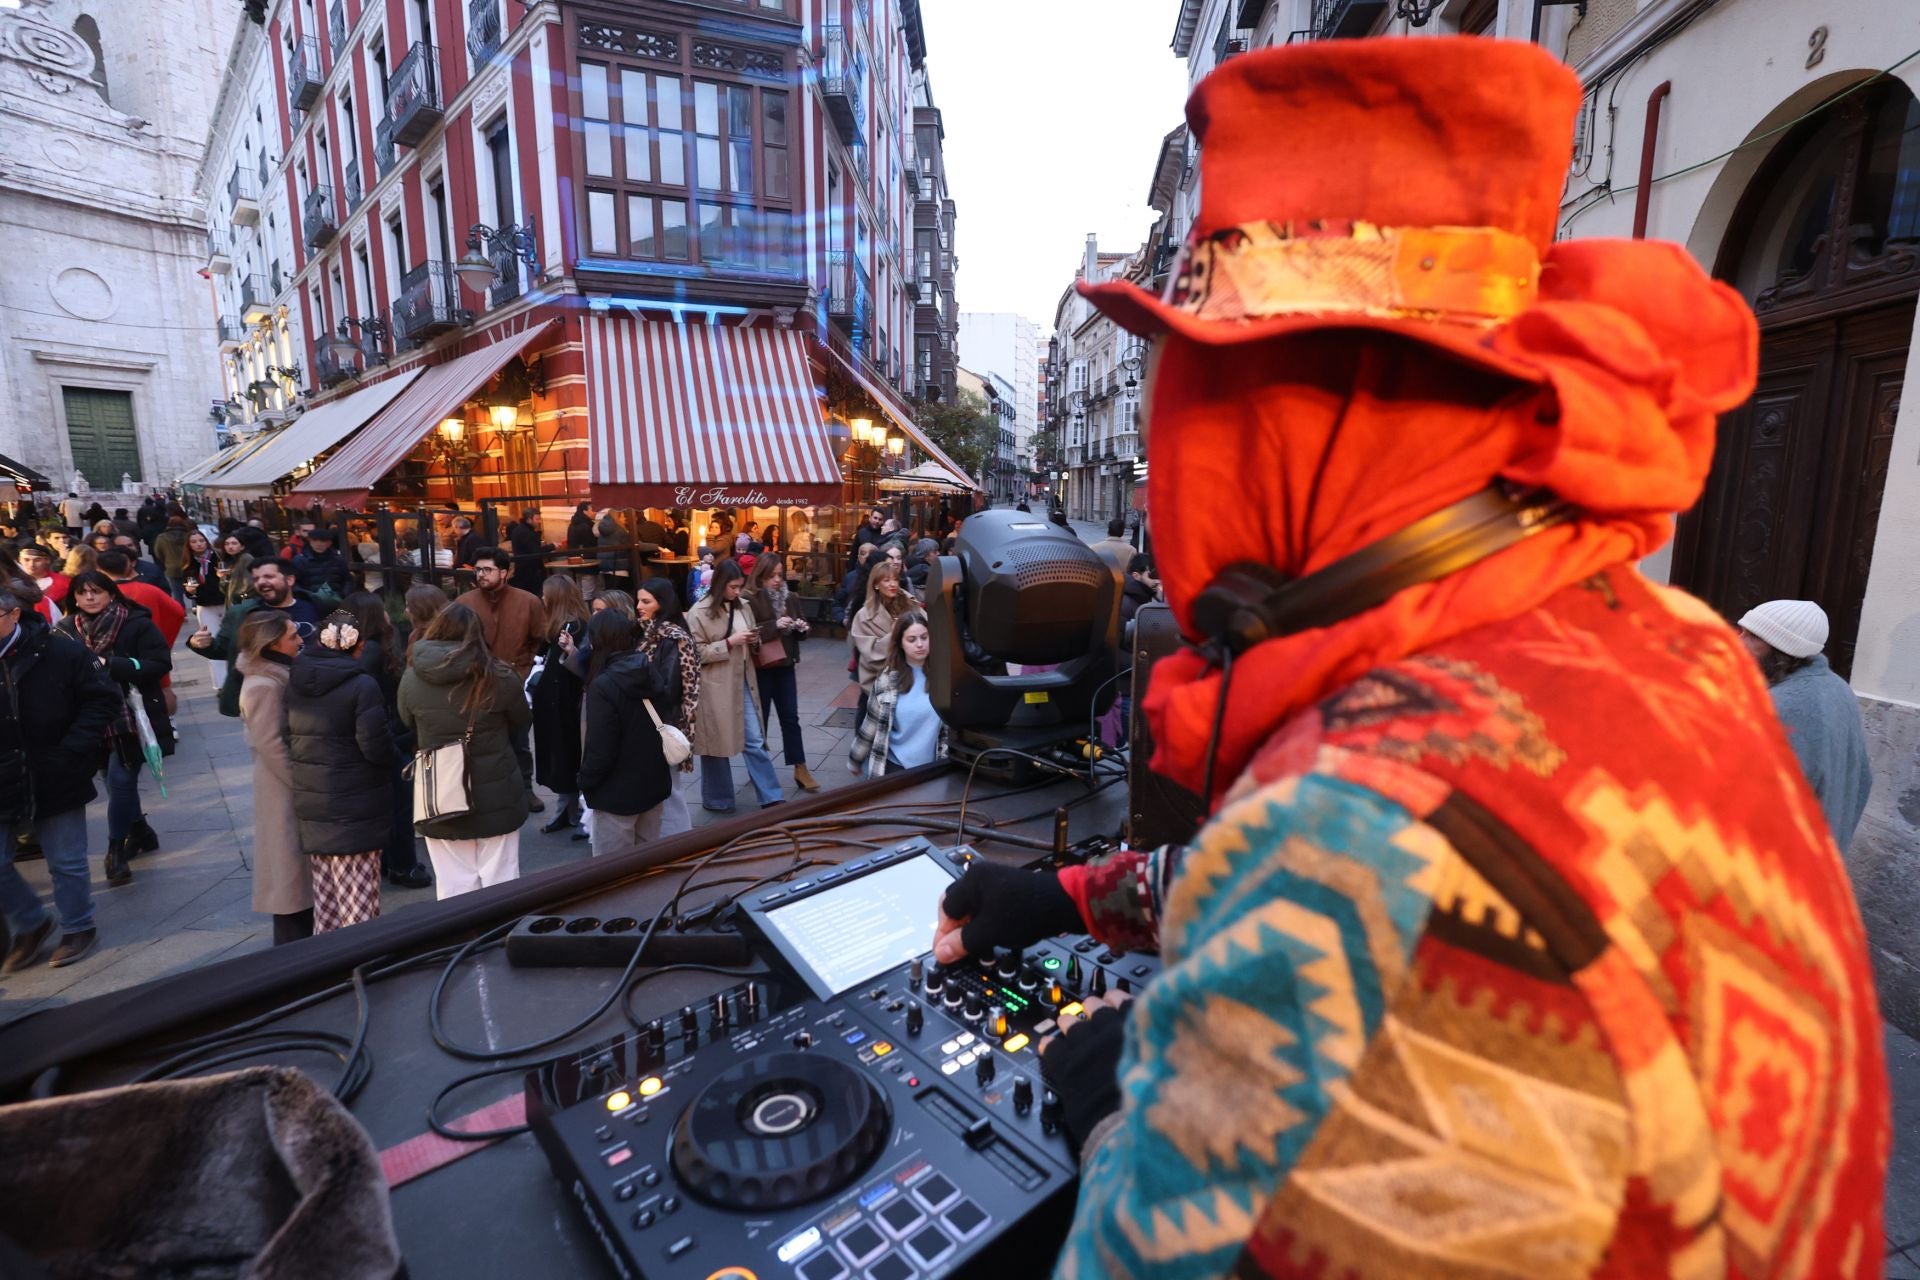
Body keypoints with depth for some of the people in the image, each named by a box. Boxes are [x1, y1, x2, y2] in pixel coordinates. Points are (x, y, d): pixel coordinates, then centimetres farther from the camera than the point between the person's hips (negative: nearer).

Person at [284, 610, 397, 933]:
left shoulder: (293, 682, 3)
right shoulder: (362, 686, -17)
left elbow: (286, 740, 9)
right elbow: (376, 746, -19)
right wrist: (394, 760, 1)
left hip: (310, 808, 6)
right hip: (356, 807, -6)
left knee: (325, 894, 18)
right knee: (359, 904, 1)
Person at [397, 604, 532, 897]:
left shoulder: (411, 678, -6)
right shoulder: (499, 676, -11)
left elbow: (408, 728, 8)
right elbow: (522, 724, 4)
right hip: (496, 796, -1)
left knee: (453, 888, 11)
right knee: (500, 884, 10)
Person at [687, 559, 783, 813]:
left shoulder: (743, 608, 8)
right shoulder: (700, 612, -10)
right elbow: (695, 653, -13)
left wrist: (751, 641, -1)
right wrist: (729, 642, -19)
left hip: (740, 683, 5)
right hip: (714, 687, -5)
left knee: (755, 741, 5)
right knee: (717, 744, 8)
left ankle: (771, 797, 11)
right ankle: (717, 799, 24)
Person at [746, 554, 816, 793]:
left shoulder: (789, 598, 8)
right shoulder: (750, 599, -10)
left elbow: (799, 632, 16)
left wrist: (801, 628, -6)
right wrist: (775, 626, -26)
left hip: (784, 665, 5)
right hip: (760, 668, -5)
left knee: (790, 717, 6)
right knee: (760, 718, 8)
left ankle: (800, 769, 9)